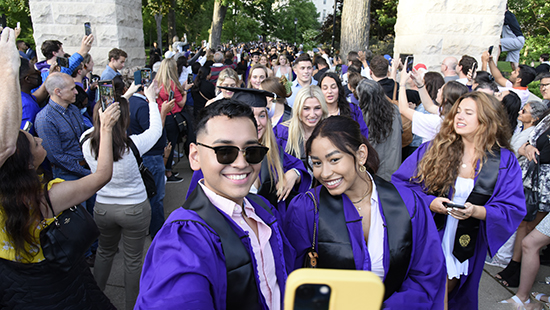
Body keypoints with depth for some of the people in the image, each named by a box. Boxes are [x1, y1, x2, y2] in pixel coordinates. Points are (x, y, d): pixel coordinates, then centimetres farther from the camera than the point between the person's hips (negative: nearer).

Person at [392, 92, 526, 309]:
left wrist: (477, 211, -24)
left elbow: (513, 210, -6)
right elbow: (400, 182, -6)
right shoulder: (434, 149, -5)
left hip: (464, 249, 1)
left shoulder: (505, 162, -3)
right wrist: (429, 202, -21)